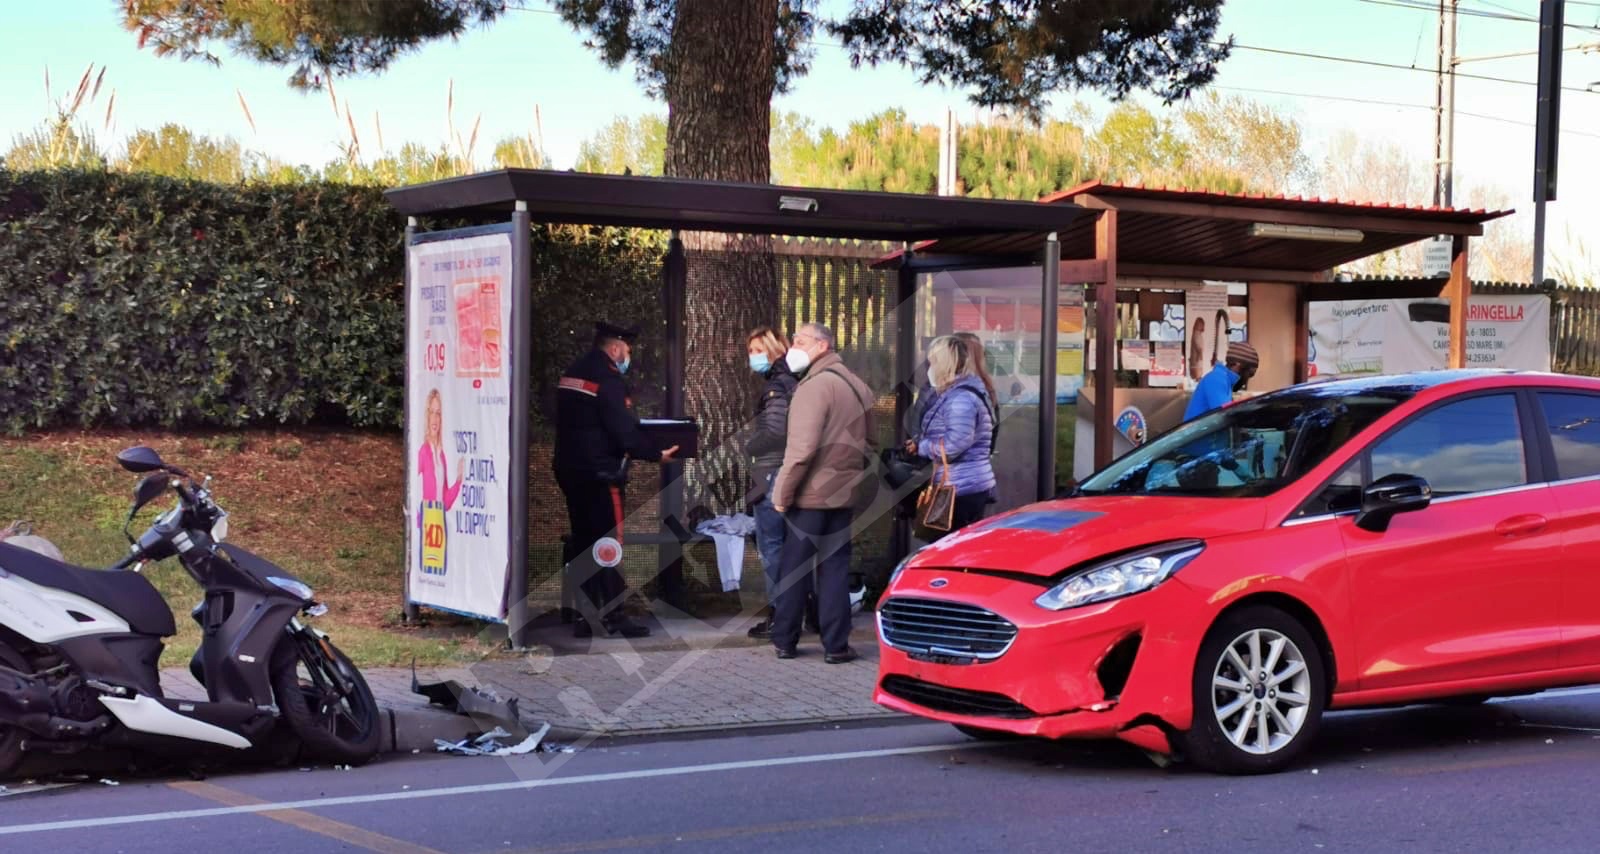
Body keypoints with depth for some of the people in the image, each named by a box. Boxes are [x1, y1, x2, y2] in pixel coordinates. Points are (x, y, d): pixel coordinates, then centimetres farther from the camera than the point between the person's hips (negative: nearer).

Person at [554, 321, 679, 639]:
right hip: (599, 473, -9)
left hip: (570, 470, 9)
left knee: (582, 542, 11)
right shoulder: (607, 378, -14)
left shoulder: (572, 374, 14)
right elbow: (625, 431, -18)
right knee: (608, 543, -4)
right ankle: (613, 616, -1)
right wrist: (657, 454, -6)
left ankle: (585, 618, 14)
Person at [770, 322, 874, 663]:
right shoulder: (858, 386, 11)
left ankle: (785, 640, 13)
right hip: (843, 495, 6)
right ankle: (836, 645, 6)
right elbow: (866, 443, 17)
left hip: (809, 495, -6)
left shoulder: (815, 386, -15)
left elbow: (802, 448, -20)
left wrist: (782, 493, -13)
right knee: (835, 569, 9)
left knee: (793, 569, 5)